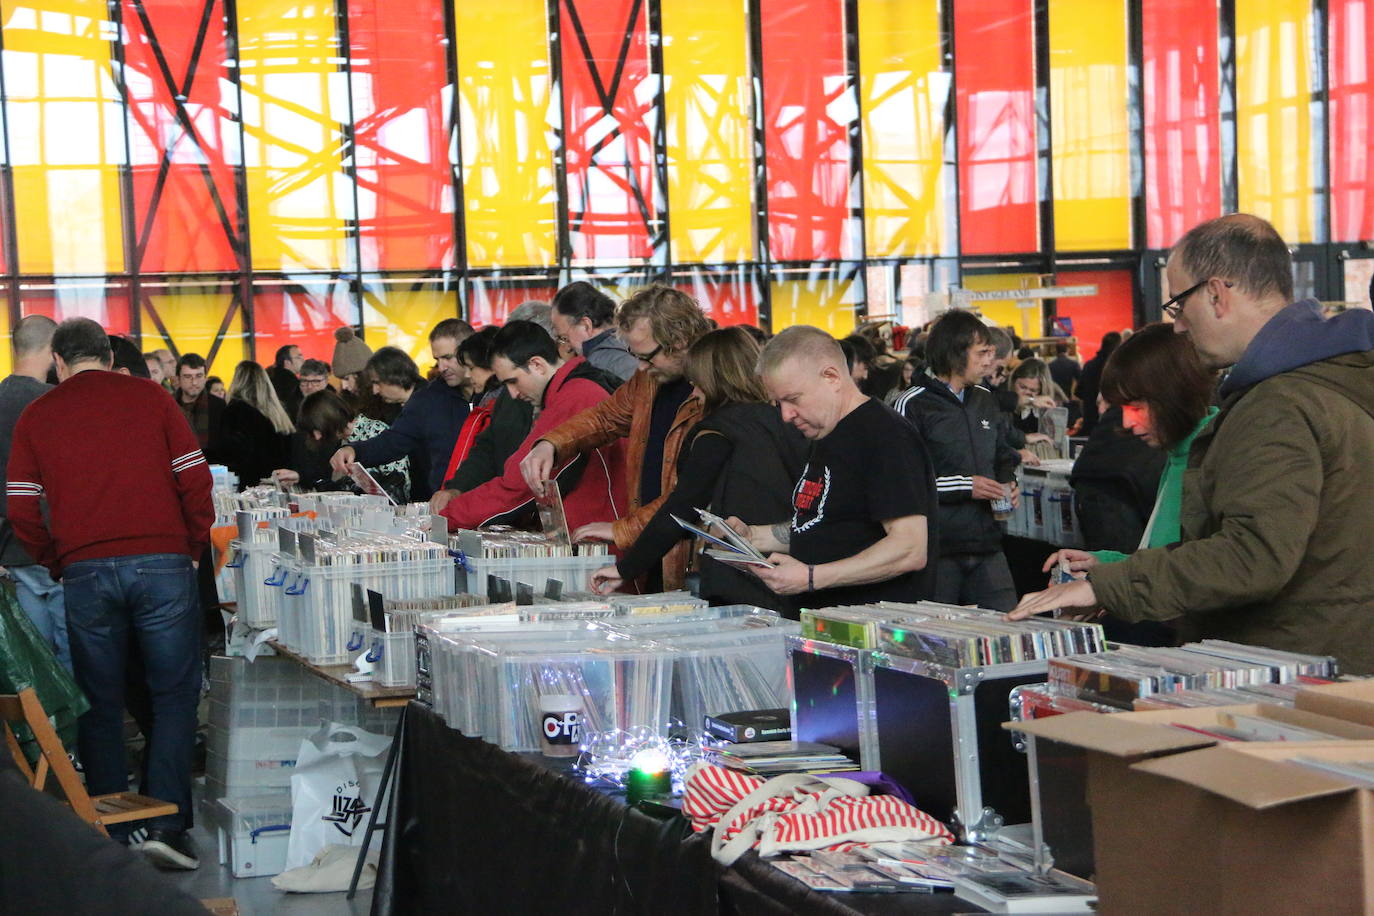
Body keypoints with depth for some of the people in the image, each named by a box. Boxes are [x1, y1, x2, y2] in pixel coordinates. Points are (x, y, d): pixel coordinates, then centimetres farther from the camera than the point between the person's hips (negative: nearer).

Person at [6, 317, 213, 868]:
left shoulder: (37, 416, 7)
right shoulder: (149, 398, 5)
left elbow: (21, 511, 4)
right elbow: (195, 480, 0)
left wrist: (56, 564, 16)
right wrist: (193, 549, 11)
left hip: (84, 571, 1)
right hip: (162, 564, -1)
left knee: (99, 702, 11)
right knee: (174, 694, 6)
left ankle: (108, 832, 15)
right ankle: (166, 824, -3)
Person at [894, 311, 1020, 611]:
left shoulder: (985, 400, 15)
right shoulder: (912, 405, -8)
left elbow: (1004, 457, 30)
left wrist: (1008, 483, 8)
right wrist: (964, 485, -16)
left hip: (986, 544, 6)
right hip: (936, 549, -6)